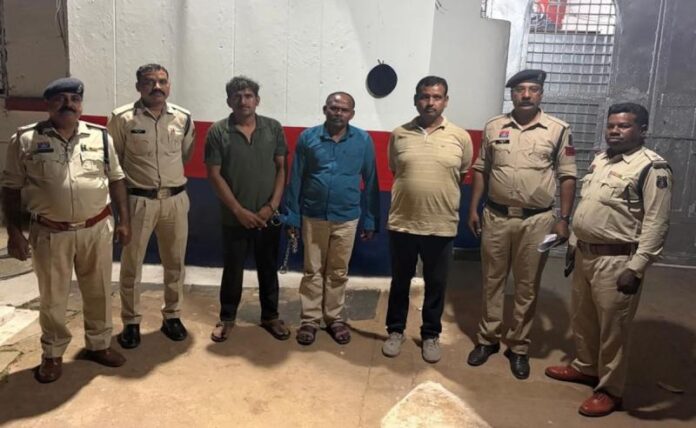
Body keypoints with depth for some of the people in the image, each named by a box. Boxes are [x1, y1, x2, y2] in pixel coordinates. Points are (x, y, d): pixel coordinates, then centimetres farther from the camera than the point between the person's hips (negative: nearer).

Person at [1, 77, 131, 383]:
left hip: (97, 229, 2)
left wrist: (123, 220, 4)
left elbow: (116, 180, 8)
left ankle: (99, 344, 33)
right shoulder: (25, 140, -3)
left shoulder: (100, 137, 2)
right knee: (52, 297, 12)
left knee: (99, 291, 13)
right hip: (50, 233, -1)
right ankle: (52, 354, 31)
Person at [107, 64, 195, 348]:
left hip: (176, 199, 3)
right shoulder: (122, 118, -7)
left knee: (175, 263, 12)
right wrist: (133, 181, 6)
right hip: (138, 201, -2)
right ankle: (131, 322, 23)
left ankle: (172, 316, 29)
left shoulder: (184, 118, 2)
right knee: (131, 265, 7)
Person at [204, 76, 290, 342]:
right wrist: (239, 210, -12)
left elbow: (282, 168, 1)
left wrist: (272, 205, -9)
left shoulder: (274, 128, 0)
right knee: (233, 269, 11)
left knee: (268, 268, 14)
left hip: (269, 216, 2)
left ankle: (270, 316, 31)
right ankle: (227, 317, 30)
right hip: (234, 217, -1)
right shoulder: (217, 132, -6)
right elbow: (214, 175, -7)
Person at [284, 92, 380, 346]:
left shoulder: (363, 140, -3)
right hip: (313, 216, 0)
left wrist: (370, 220, 1)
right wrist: (292, 216, -2)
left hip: (347, 217, 0)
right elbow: (295, 179, 0)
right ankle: (310, 320, 23)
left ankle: (334, 318, 29)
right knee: (312, 271, 10)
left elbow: (370, 182, 1)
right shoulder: (307, 137, -4)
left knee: (338, 272, 13)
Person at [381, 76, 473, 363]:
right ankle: (395, 330, 32)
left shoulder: (460, 137, -2)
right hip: (403, 223, 1)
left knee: (436, 284, 12)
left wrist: (442, 195, 12)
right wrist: (413, 191, 10)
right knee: (400, 281, 14)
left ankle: (431, 335, 30)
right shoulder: (399, 135, 0)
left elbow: (462, 175, 9)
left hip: (442, 226, 0)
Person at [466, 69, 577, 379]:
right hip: (496, 217, 2)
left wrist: (563, 219, -5)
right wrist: (473, 209, 3)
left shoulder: (558, 130, -2)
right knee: (492, 282, 11)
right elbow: (481, 170, 8)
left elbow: (567, 177, 0)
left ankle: (518, 347, 23)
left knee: (527, 287, 8)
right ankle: (488, 339, 27)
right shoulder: (494, 127, 3)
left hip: (537, 220, -1)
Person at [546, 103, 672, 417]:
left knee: (612, 327, 4)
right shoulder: (599, 160, 10)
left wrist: (636, 268, -22)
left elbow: (656, 224, -19)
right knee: (582, 318, 20)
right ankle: (585, 367, 40)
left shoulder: (652, 167, -15)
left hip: (617, 261, -8)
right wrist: (574, 242, 19)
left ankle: (610, 389, 21)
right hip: (586, 253, 8)